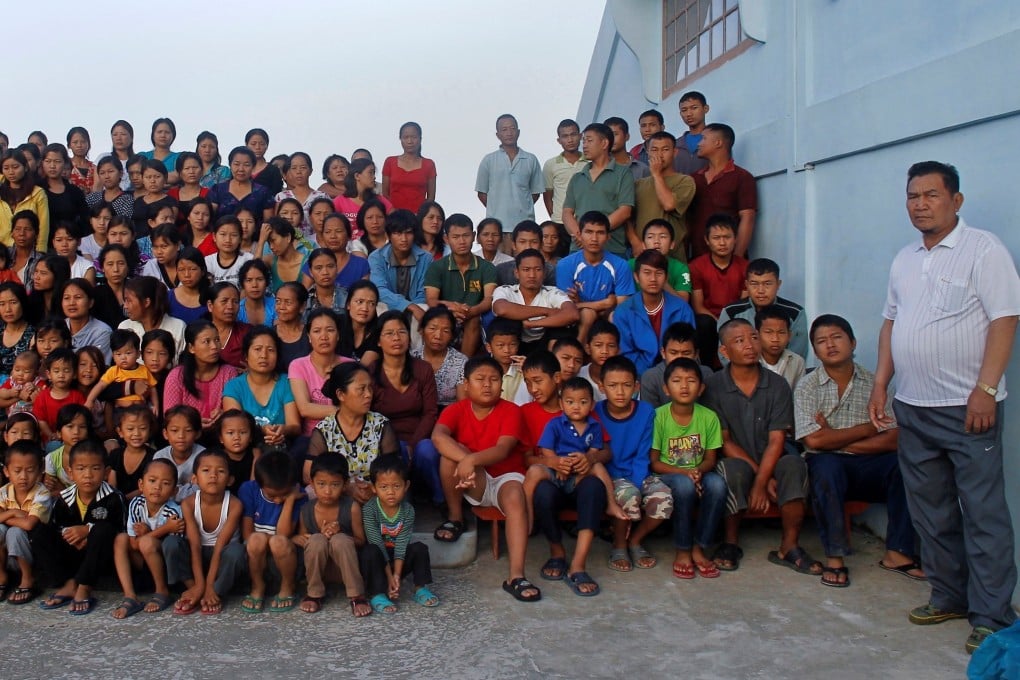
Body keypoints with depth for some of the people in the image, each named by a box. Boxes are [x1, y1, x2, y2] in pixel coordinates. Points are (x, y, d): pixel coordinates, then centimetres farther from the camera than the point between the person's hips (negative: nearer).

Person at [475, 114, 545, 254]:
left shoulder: (531, 160, 8)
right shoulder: (489, 160, 5)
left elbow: (536, 191, 13)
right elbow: (482, 193, 8)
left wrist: (522, 208, 6)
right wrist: (496, 209, 4)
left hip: (525, 222, 1)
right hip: (497, 224, -1)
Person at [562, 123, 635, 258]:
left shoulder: (622, 174, 5)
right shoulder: (577, 178, 20)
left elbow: (624, 211, -5)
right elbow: (567, 212, 13)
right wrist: (577, 234, -9)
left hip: (612, 250, -4)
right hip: (578, 249, 4)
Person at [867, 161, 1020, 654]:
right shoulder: (904, 260, 15)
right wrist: (880, 384, 12)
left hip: (967, 408, -7)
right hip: (913, 408, 7)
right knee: (931, 512, 13)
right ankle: (949, 596, 26)